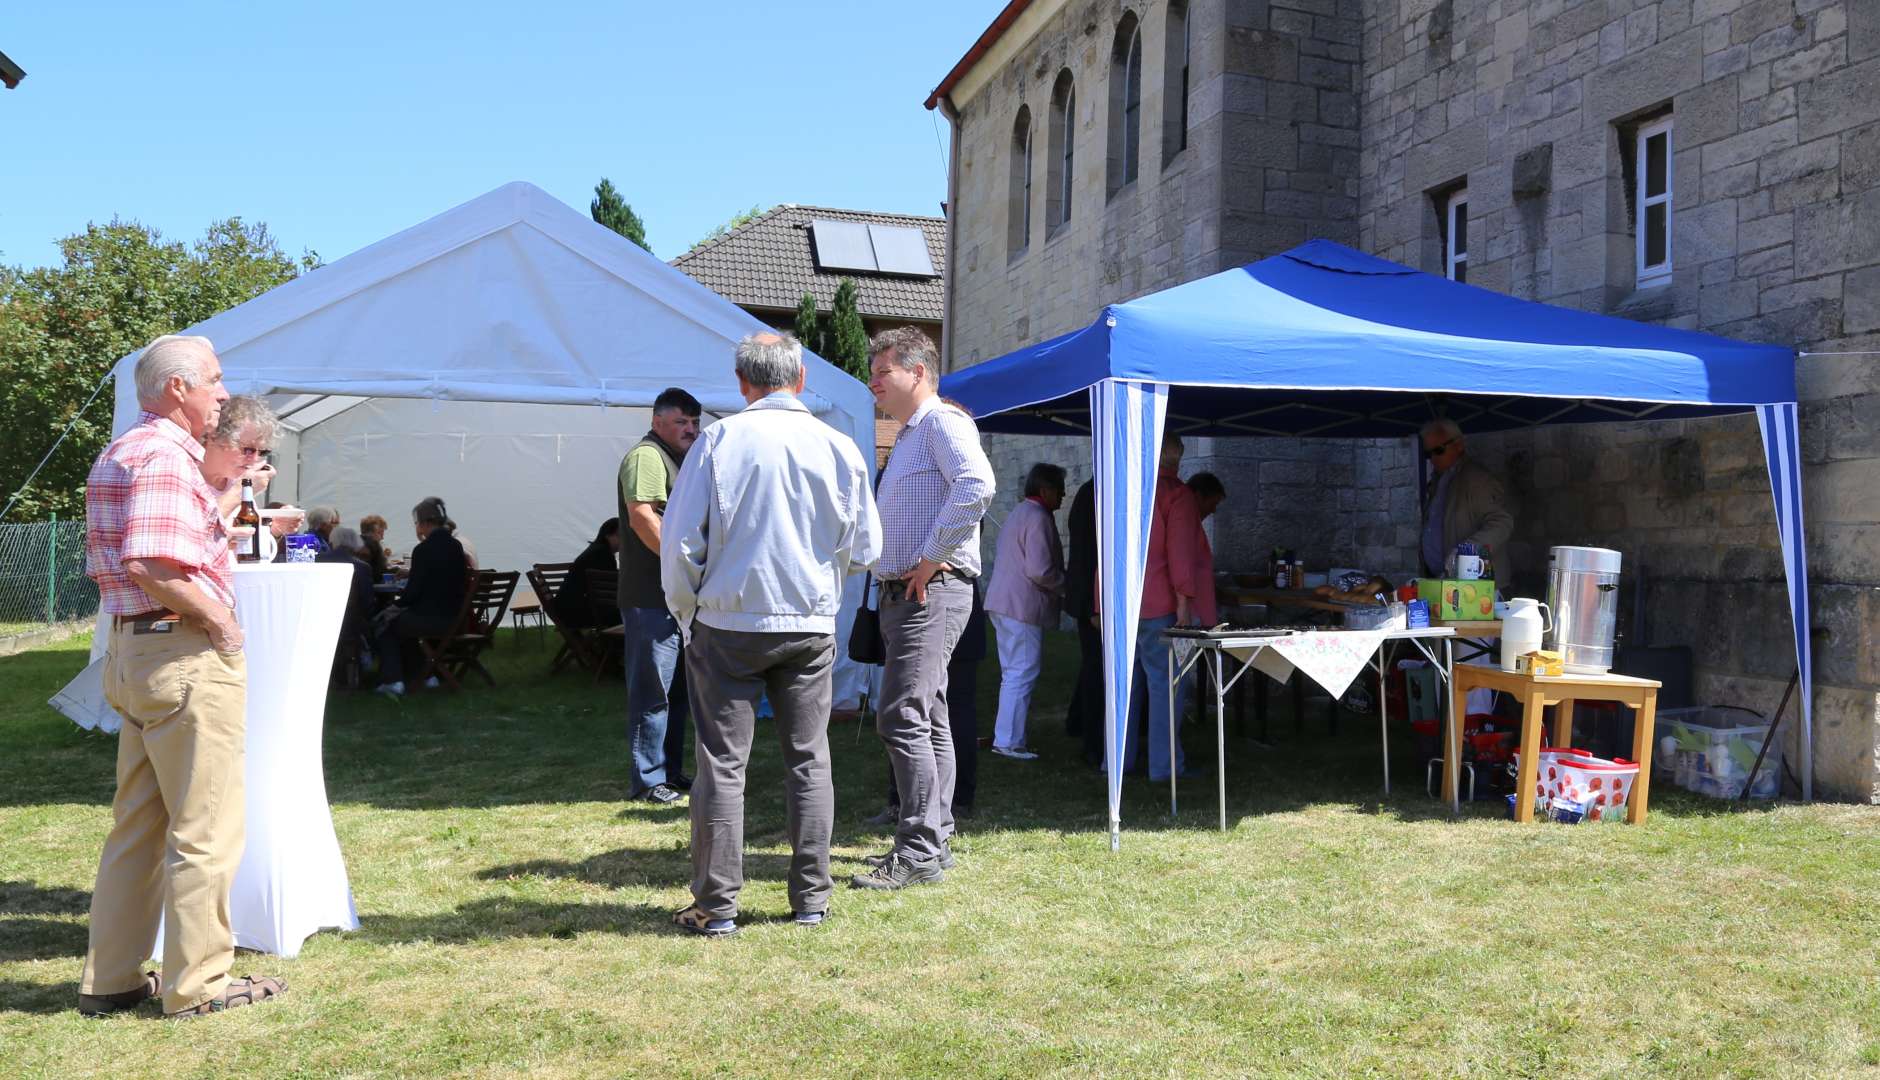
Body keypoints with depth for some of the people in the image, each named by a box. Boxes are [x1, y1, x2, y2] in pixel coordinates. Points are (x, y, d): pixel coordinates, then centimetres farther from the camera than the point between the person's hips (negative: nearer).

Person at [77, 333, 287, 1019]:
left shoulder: (116, 456, 17)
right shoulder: (165, 457, -16)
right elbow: (155, 566, -28)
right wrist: (218, 617, -16)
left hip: (129, 648, 10)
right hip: (186, 655, -10)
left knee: (138, 824, 16)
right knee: (205, 829, -1)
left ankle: (111, 979, 24)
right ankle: (198, 983, 8)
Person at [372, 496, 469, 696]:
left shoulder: (423, 550, -16)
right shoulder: (455, 546, 5)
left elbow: (412, 592, -13)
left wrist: (397, 603, 6)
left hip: (431, 620, -7)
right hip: (454, 618, 7)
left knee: (385, 622, 17)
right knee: (403, 618, 30)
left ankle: (393, 680, 11)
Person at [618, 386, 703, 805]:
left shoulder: (676, 459, 21)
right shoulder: (646, 456, -11)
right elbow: (642, 517, -22)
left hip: (677, 594, 10)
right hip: (651, 597, -10)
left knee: (677, 688, 15)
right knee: (653, 690, -5)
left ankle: (671, 773, 24)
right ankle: (647, 781, 1)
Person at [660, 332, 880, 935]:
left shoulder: (719, 441, -7)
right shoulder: (838, 447, -1)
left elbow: (679, 539, -7)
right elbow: (864, 549, 5)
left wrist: (686, 611, 8)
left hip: (728, 623, -2)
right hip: (811, 625, 2)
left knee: (722, 762, 3)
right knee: (808, 760, 11)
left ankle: (716, 906, 6)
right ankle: (811, 900, 15)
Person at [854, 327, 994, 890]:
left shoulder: (943, 422, -9)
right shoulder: (908, 436, 23)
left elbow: (976, 485, -28)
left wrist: (932, 558, -23)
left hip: (933, 591, -11)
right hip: (903, 592, 11)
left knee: (902, 718, -14)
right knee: (928, 719, 13)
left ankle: (919, 852, -10)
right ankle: (936, 839, 21)